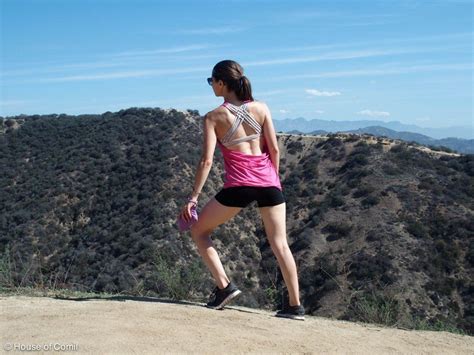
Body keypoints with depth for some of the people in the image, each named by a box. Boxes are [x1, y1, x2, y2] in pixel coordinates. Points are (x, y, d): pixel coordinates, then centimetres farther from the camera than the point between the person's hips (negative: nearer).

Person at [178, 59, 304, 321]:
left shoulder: (214, 117, -1)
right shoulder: (261, 108, 7)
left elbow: (206, 161, -7)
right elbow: (274, 149, 6)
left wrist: (193, 196, -3)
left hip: (238, 185, -4)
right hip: (268, 182, 4)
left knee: (199, 232, 16)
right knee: (279, 243, 11)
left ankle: (224, 286, 6)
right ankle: (295, 306, 12)